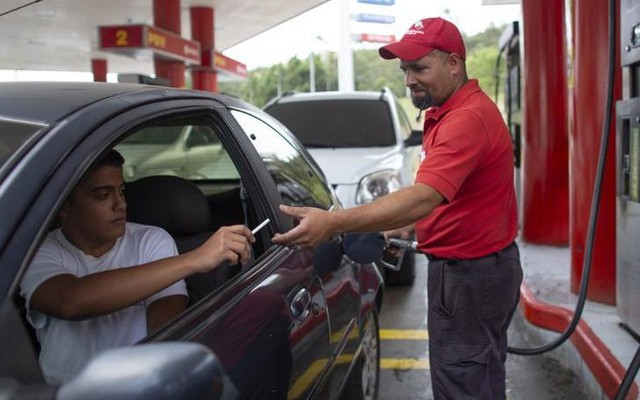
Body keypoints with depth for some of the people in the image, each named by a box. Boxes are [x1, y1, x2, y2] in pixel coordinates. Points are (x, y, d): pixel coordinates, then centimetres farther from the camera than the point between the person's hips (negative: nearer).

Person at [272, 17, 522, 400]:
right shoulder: (449, 112, 11)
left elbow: (424, 197, -35)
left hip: (469, 274, -10)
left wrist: (333, 222, -41)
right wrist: (403, 228, 11)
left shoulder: (468, 119, -24)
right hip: (476, 267, 10)